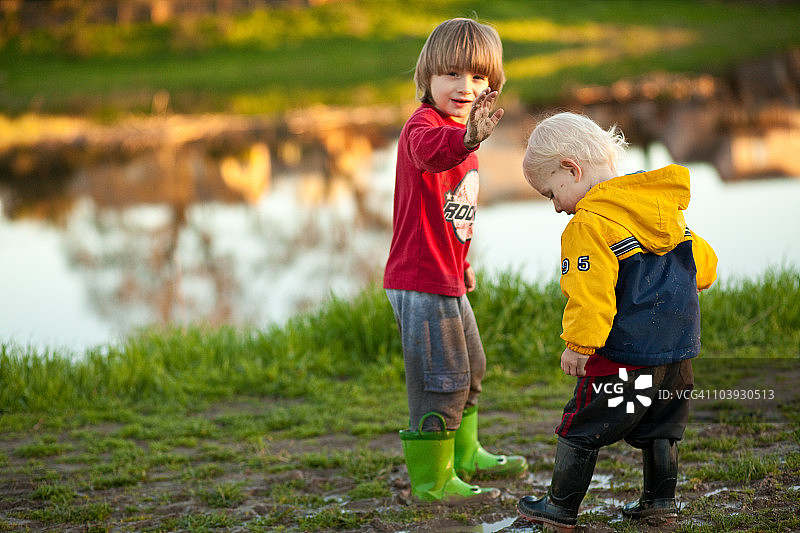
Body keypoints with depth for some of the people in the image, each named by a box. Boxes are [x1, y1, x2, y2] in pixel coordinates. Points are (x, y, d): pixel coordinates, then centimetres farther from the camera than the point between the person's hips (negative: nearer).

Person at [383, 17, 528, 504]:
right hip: (421, 283, -10)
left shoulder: (459, 134, 15)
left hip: (447, 281, 10)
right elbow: (430, 151, -45)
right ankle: (431, 479, 6)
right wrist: (468, 138, -64)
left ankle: (463, 455, 42)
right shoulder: (423, 124, -17)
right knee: (443, 381, -6)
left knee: (470, 369, 24)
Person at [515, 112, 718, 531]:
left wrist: (578, 345, -13)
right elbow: (703, 264, 15)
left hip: (622, 355, -7)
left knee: (580, 429, 6)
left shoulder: (589, 223, -16)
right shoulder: (665, 207, 9)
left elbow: (590, 294, -23)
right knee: (660, 428, 21)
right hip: (680, 348, 7)